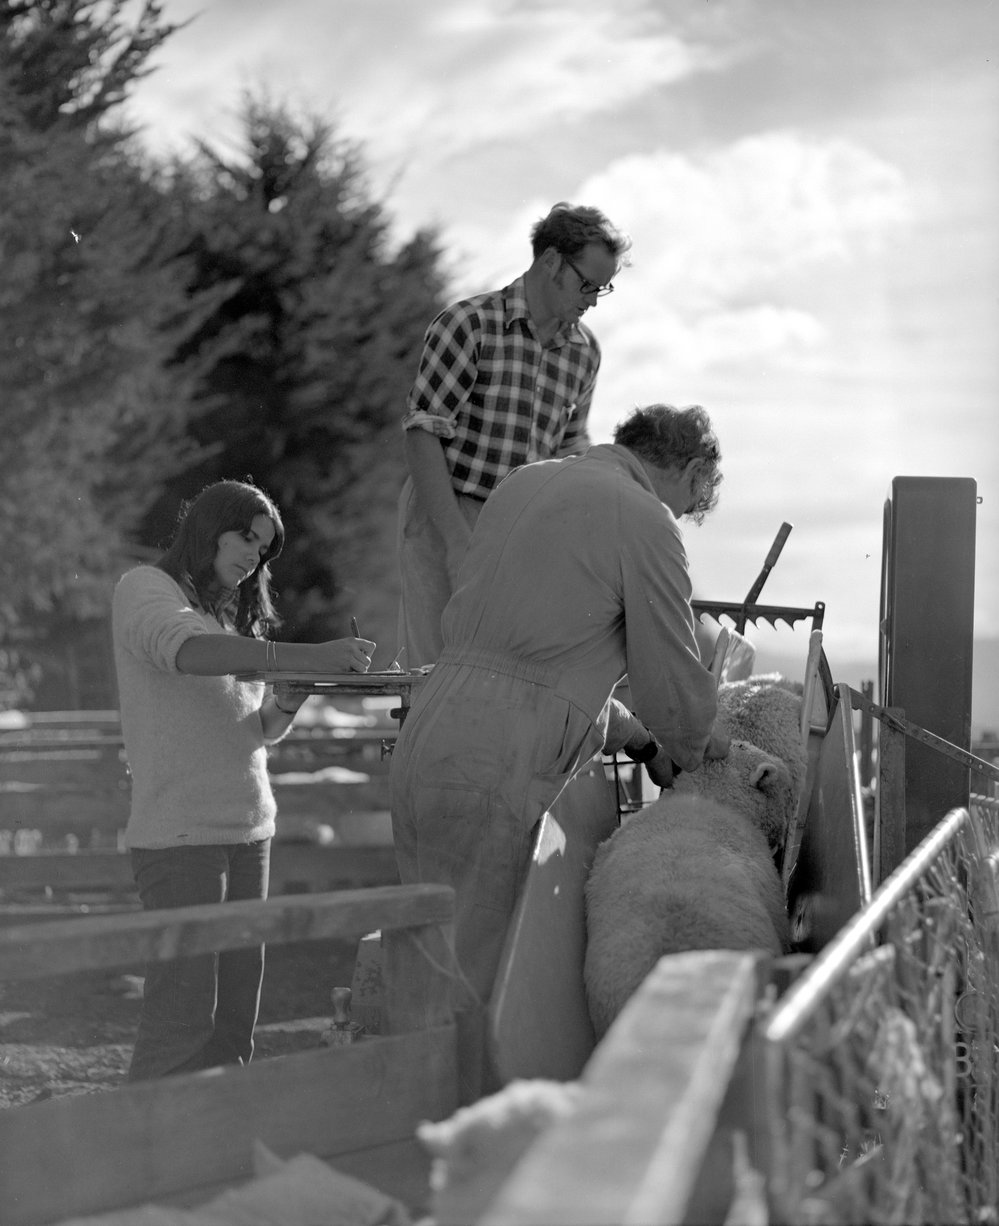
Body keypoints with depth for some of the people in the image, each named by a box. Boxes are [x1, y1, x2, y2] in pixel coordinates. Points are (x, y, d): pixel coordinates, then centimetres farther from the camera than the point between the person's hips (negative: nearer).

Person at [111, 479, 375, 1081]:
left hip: (249, 827, 8)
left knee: (236, 1011, 3)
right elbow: (185, 649, -23)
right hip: (179, 832, -8)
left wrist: (289, 701, -1)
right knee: (182, 1011, -13)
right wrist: (307, 657, -33)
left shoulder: (237, 613, 22)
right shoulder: (145, 589, -1)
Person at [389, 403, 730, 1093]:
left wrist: (638, 739, 27)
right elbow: (674, 687, -2)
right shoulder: (644, 520, -4)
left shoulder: (524, 485, 21)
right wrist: (694, 746, 21)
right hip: (497, 771, -8)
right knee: (478, 985, -6)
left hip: (425, 745, 8)